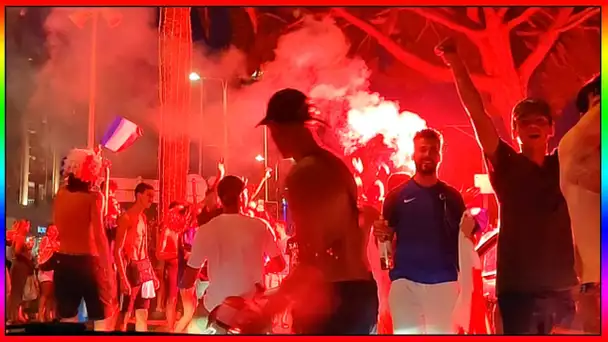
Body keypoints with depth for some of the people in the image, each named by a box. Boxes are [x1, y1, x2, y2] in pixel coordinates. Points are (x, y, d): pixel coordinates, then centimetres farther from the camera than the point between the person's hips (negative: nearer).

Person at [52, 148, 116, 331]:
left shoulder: (61, 194, 5)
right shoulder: (93, 196, -10)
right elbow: (99, 235, -18)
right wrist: (109, 270, -17)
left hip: (63, 262, 5)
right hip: (87, 262, -5)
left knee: (67, 321, 14)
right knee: (102, 320, 5)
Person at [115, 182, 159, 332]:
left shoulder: (143, 217, 13)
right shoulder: (126, 218, -11)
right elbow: (118, 251, -15)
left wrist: (152, 273, 16)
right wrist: (123, 278, -22)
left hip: (144, 269, 8)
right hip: (131, 269, -8)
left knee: (142, 314, 10)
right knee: (125, 315, -4)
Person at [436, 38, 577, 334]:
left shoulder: (565, 165, 12)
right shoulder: (506, 165, 4)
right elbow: (477, 114, -3)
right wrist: (456, 63, -8)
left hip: (564, 290, 3)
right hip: (518, 291, -3)